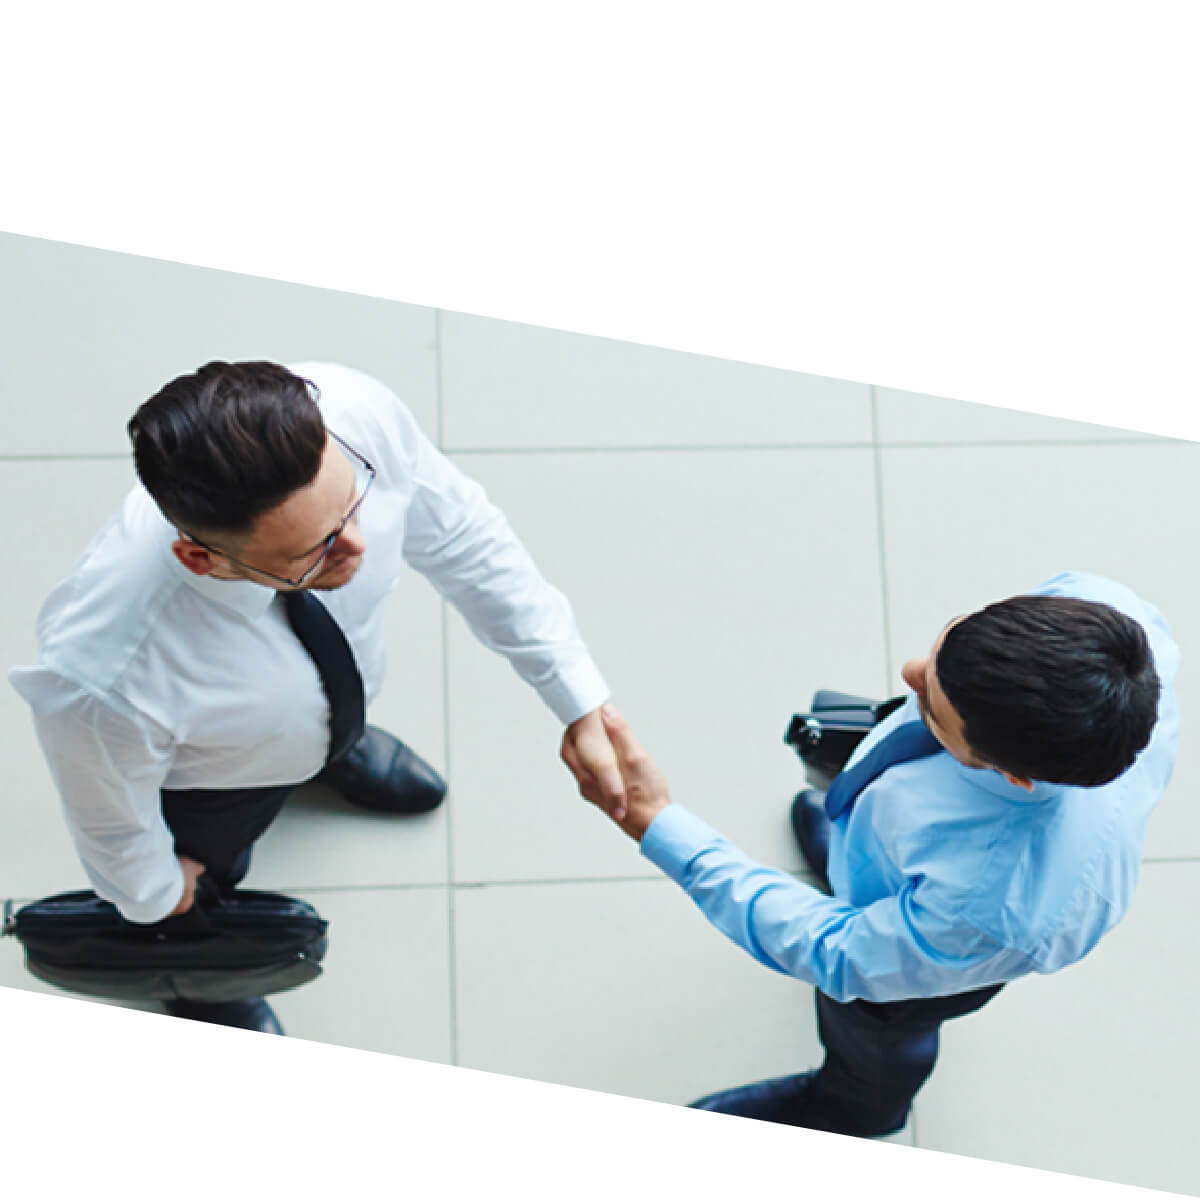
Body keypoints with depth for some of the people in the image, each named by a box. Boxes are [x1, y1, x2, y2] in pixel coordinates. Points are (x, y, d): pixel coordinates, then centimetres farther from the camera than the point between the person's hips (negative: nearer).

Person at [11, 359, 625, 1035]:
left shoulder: (356, 414, -43)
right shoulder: (102, 681, -50)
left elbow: (461, 535, -21)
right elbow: (113, 822, -25)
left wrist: (580, 702, -18)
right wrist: (155, 895, -3)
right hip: (213, 777, -2)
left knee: (332, 733, 38)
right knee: (208, 872, 32)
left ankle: (337, 745, 74)